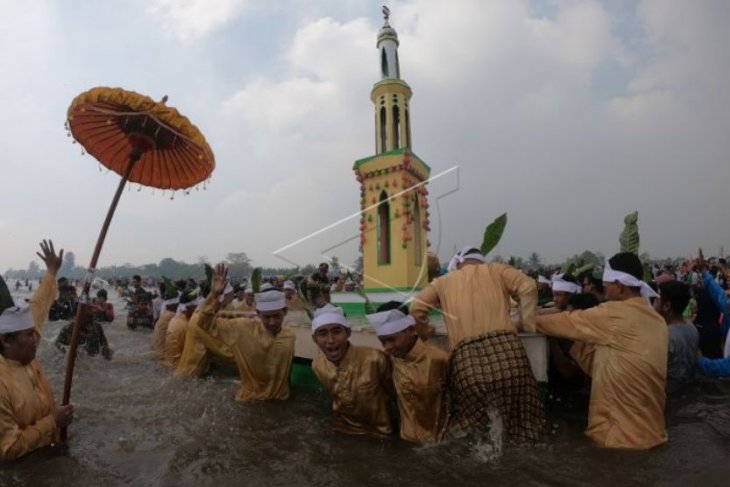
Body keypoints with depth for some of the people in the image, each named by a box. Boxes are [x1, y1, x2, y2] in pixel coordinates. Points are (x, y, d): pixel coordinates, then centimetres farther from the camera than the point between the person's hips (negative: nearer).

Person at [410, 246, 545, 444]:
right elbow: (528, 287, 7)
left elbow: (416, 307, 13)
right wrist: (527, 323, 14)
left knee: (469, 419, 12)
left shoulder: (444, 281, 23)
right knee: (517, 411, 13)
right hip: (504, 346, 0)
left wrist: (425, 333, 28)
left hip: (466, 357, 1)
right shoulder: (495, 269, 21)